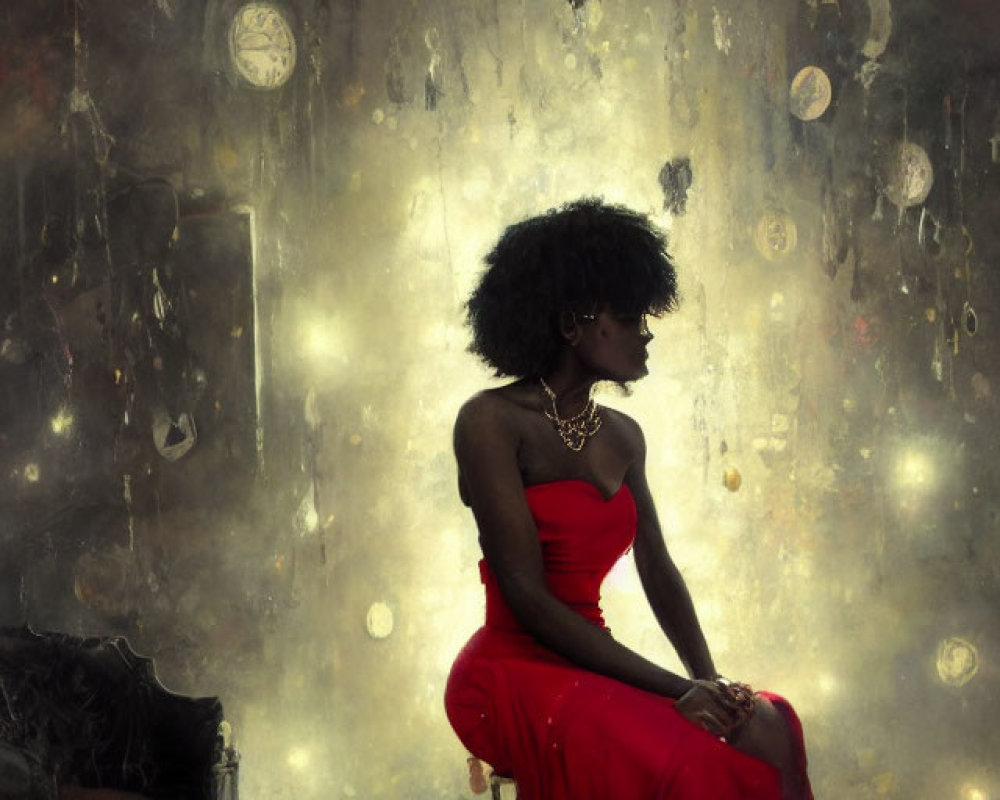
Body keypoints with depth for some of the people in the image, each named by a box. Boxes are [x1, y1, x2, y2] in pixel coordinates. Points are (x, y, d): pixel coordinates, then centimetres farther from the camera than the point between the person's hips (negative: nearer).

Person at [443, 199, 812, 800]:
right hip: (513, 668, -7)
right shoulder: (492, 422, -11)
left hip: (591, 670, 7)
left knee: (770, 726, -19)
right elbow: (527, 596, -17)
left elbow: (658, 570, 14)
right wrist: (674, 689, -20)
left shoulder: (623, 435, 13)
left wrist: (709, 680, -5)